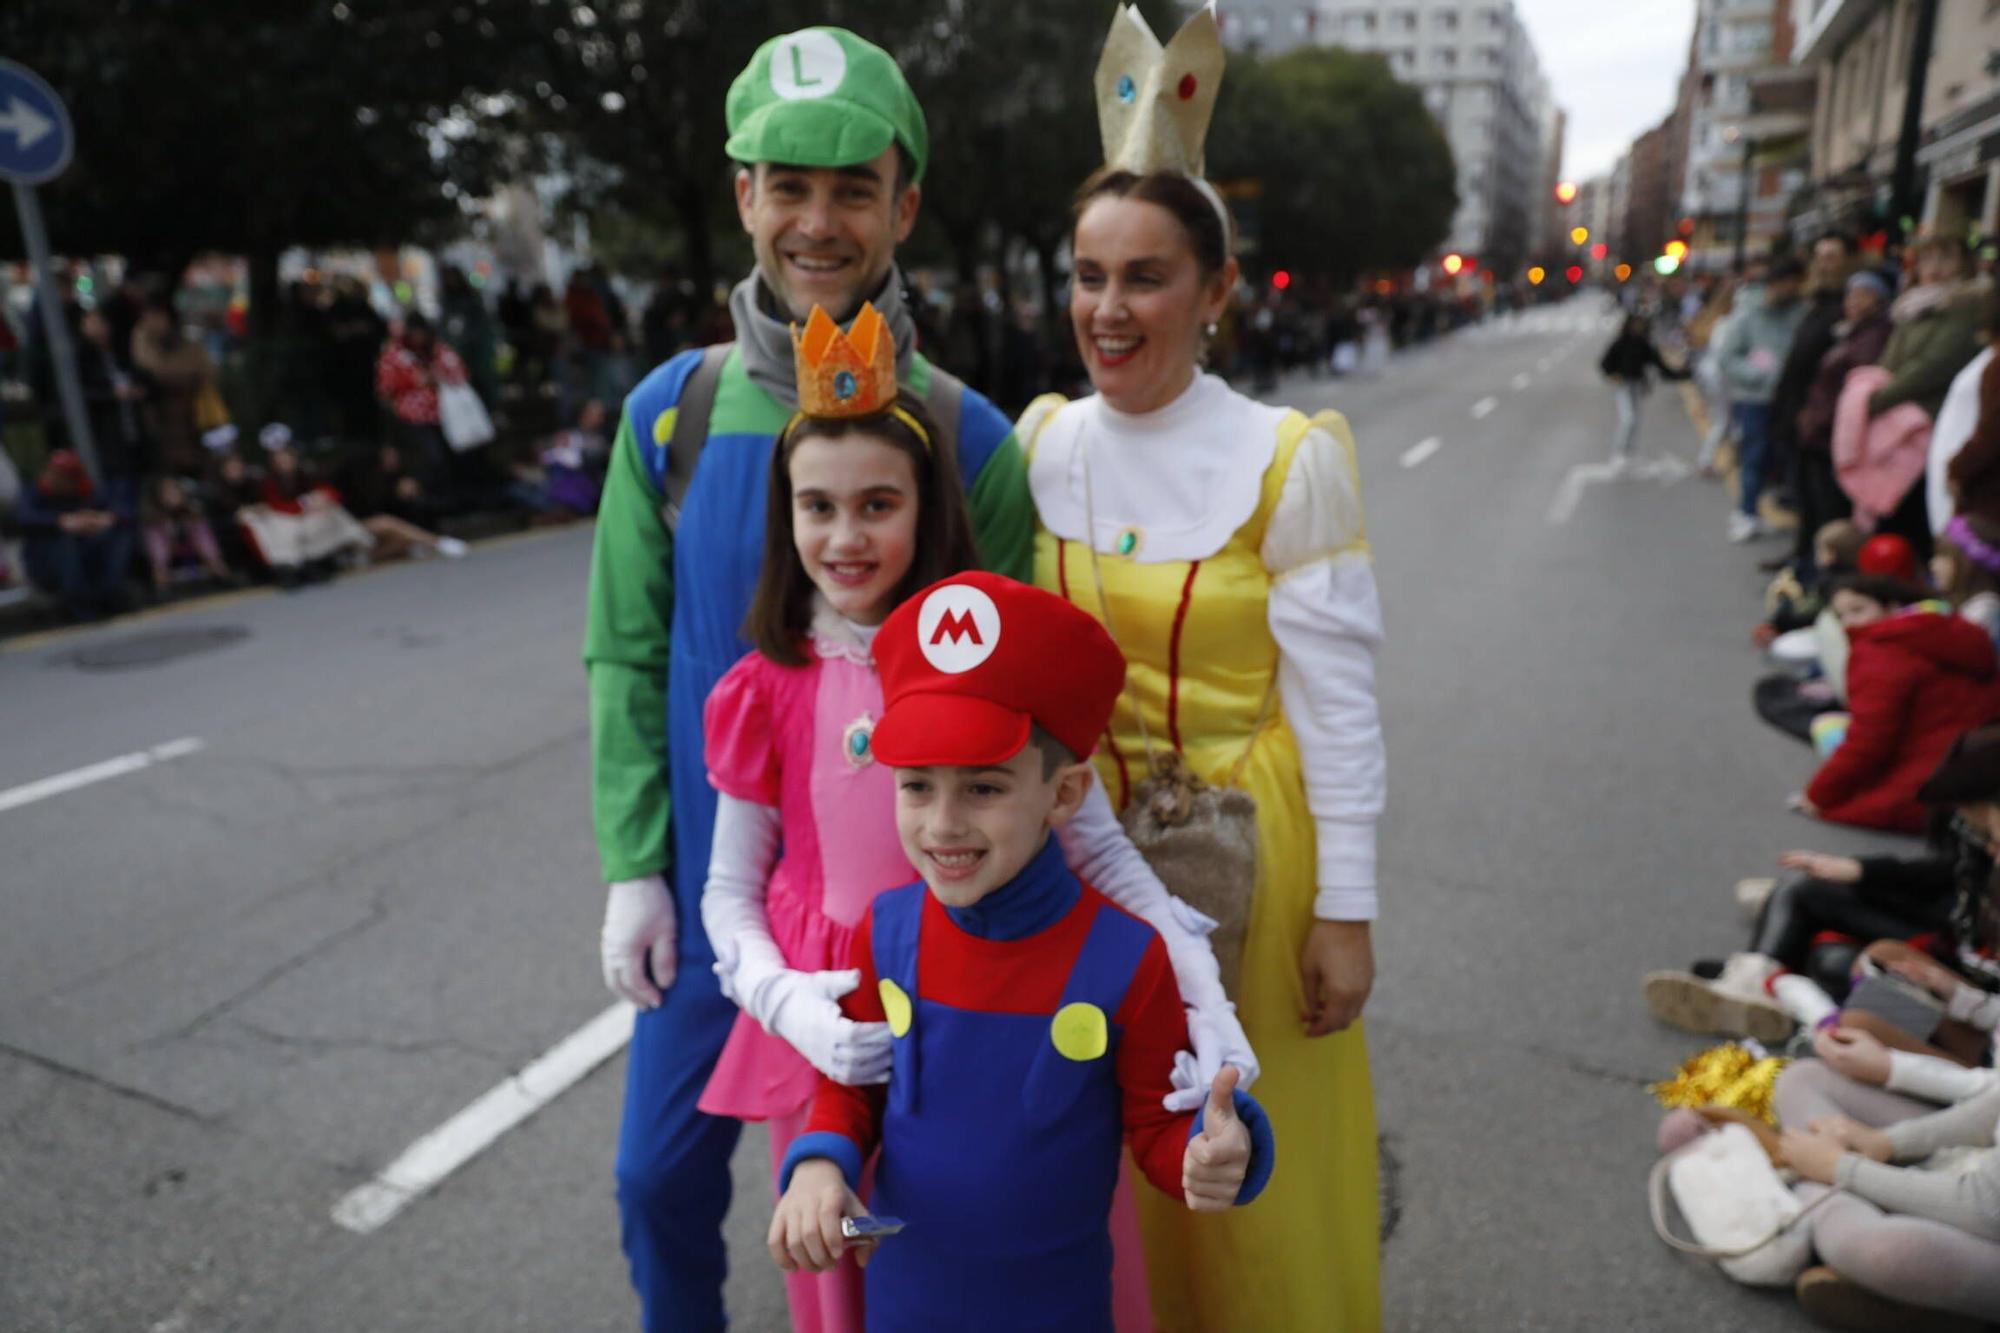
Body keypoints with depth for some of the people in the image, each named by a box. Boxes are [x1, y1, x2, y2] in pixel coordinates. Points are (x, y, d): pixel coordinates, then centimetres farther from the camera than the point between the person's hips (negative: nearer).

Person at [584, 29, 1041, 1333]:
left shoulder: (966, 433, -10)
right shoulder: (671, 413, -3)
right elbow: (627, 657, 1)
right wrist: (634, 869, -1)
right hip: (713, 883, 3)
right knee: (662, 1176, 17)